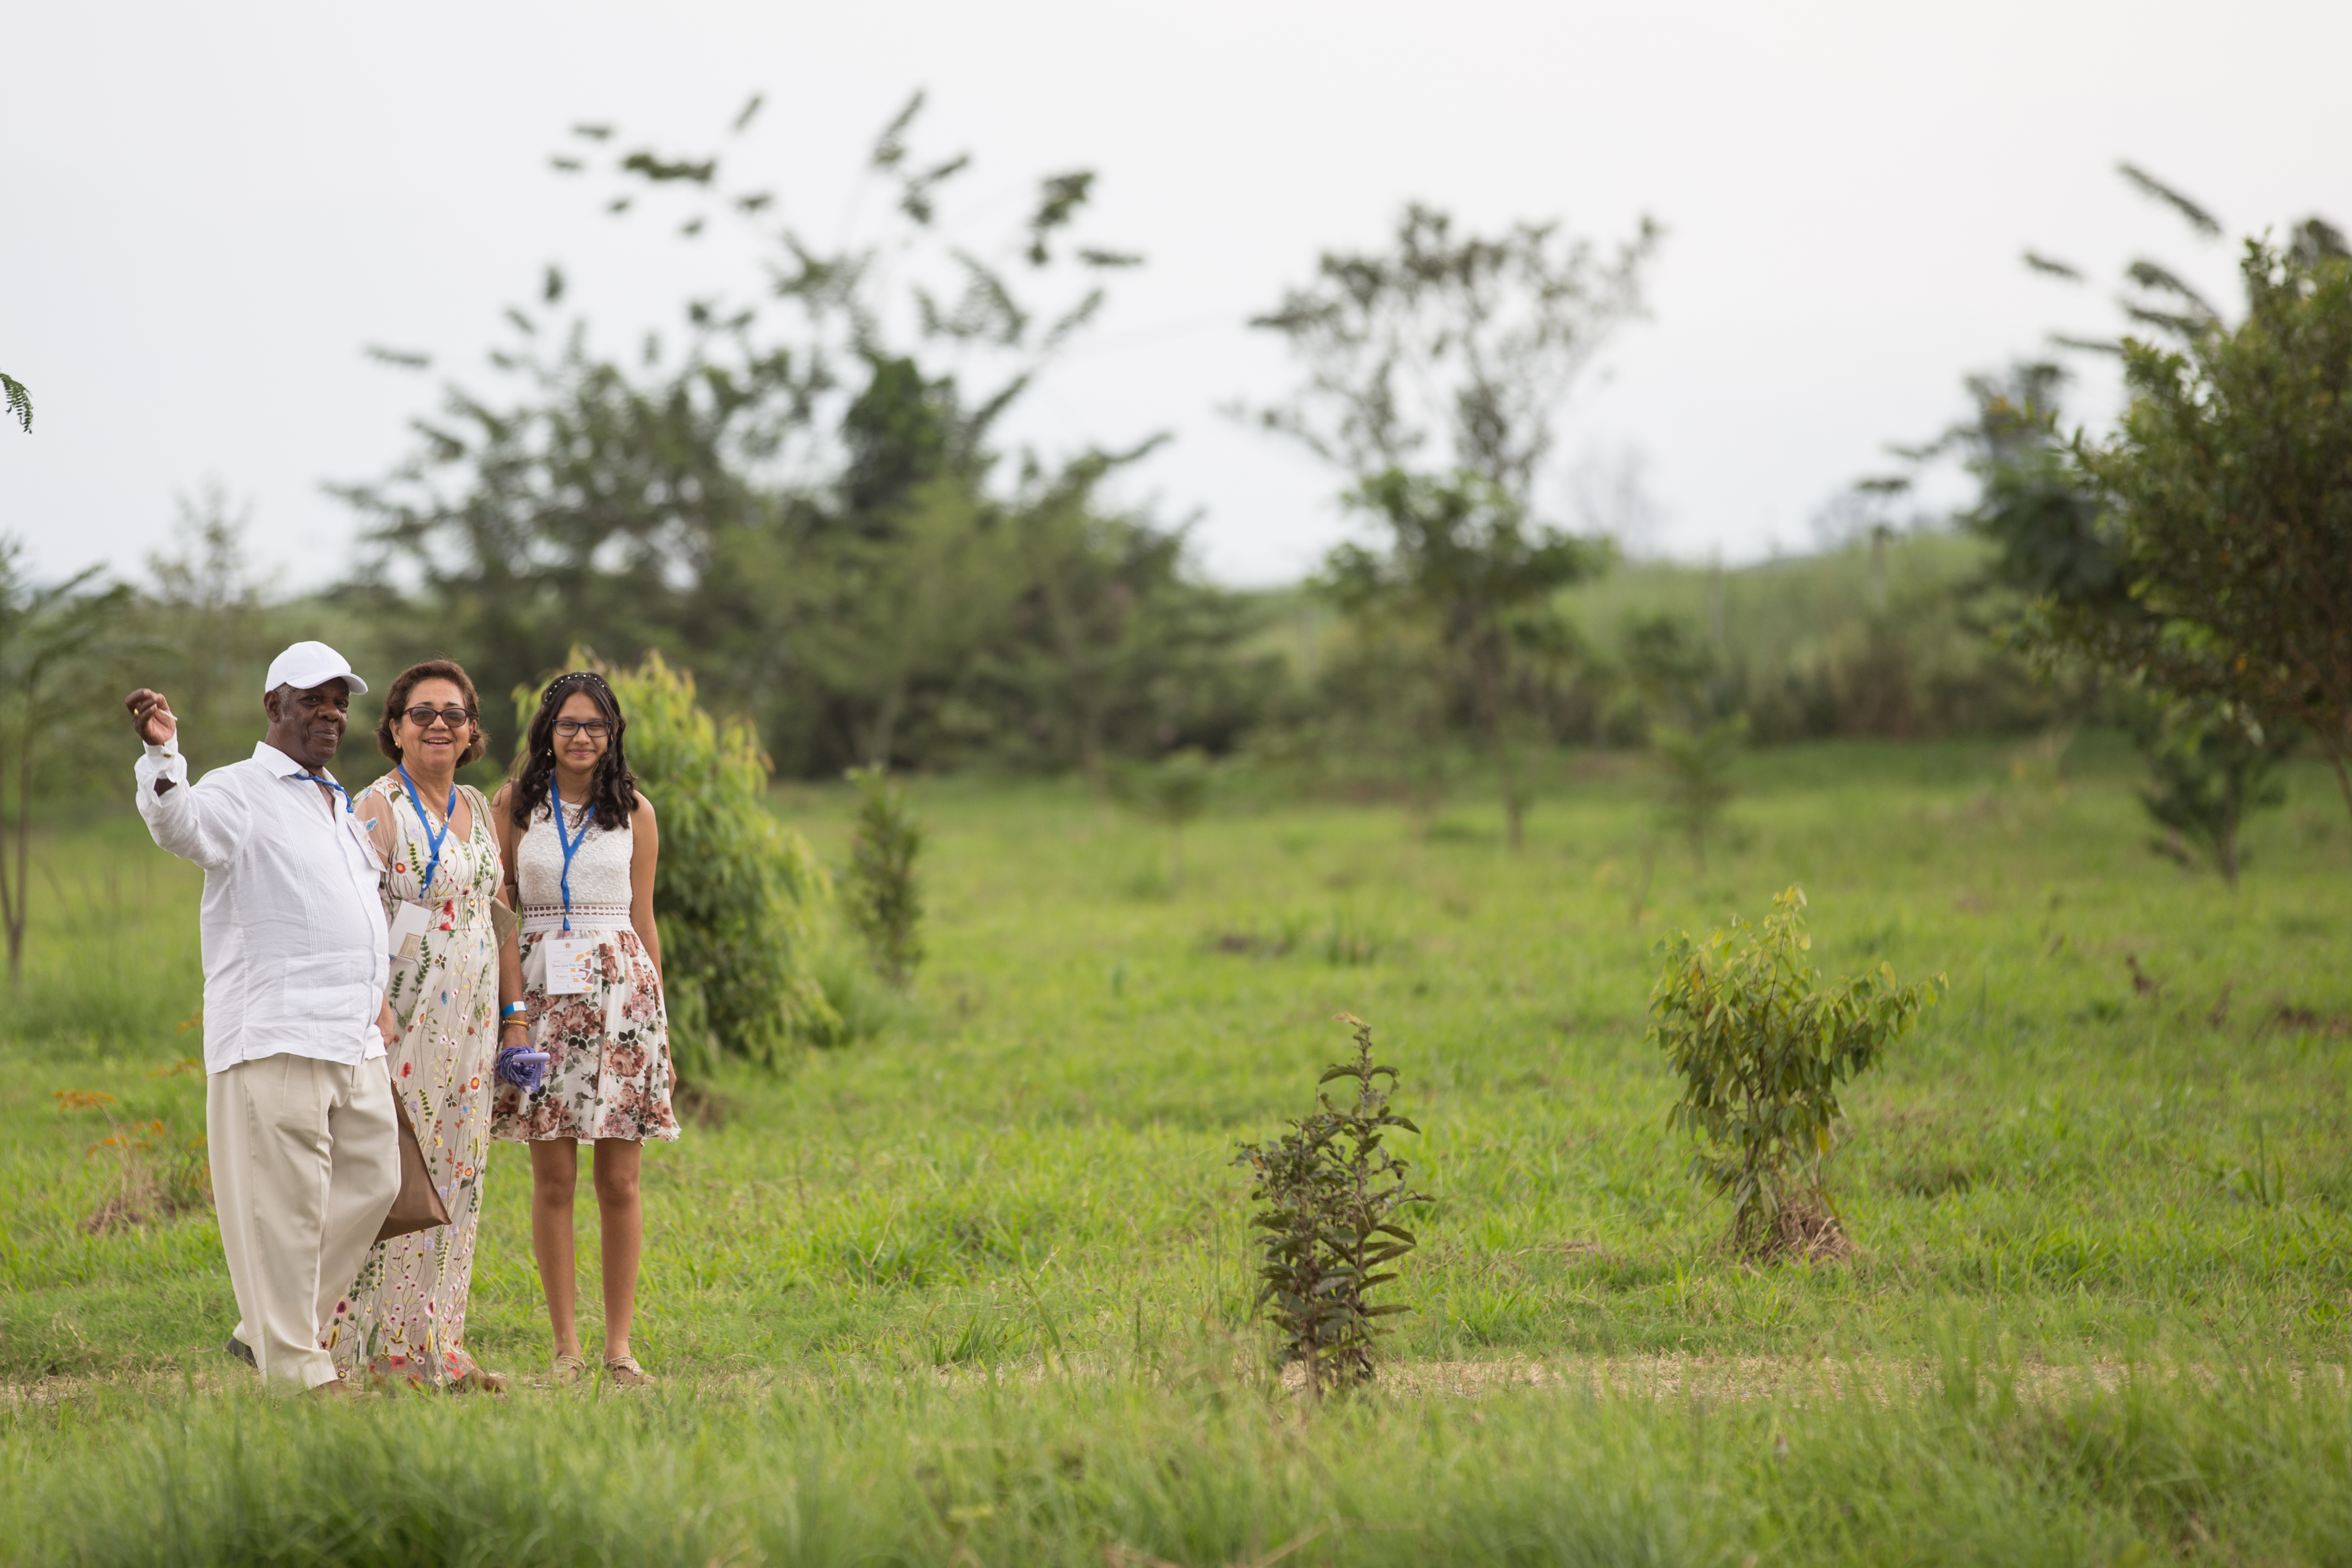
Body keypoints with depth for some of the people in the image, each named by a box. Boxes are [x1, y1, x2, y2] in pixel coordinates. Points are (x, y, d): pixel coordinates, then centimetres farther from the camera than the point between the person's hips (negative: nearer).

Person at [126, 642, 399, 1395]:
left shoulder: (342, 808, 22)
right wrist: (163, 753, -45)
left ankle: (266, 1331, 22)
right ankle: (295, 1368, -3)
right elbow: (178, 823, -27)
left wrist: (378, 1001, 29)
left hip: (356, 1043, 9)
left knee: (371, 1184, 11)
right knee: (282, 1203, -7)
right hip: (272, 1042, -9)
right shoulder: (239, 793, -4)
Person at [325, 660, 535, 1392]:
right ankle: (382, 1353, -2)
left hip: (468, 1028, 7)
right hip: (401, 1022, -7)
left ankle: (435, 1351, 13)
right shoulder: (377, 808, -7)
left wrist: (515, 1016, 15)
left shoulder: (476, 808, 15)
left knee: (455, 1181, 8)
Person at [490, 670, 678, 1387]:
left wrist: (657, 1008, 9)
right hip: (541, 993, -1)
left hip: (621, 992, 1)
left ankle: (619, 1345, 4)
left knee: (619, 1180, -1)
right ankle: (566, 1347, 4)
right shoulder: (514, 805, 6)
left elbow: (643, 919, 12)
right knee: (553, 1179, -2)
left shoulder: (635, 812, 9)